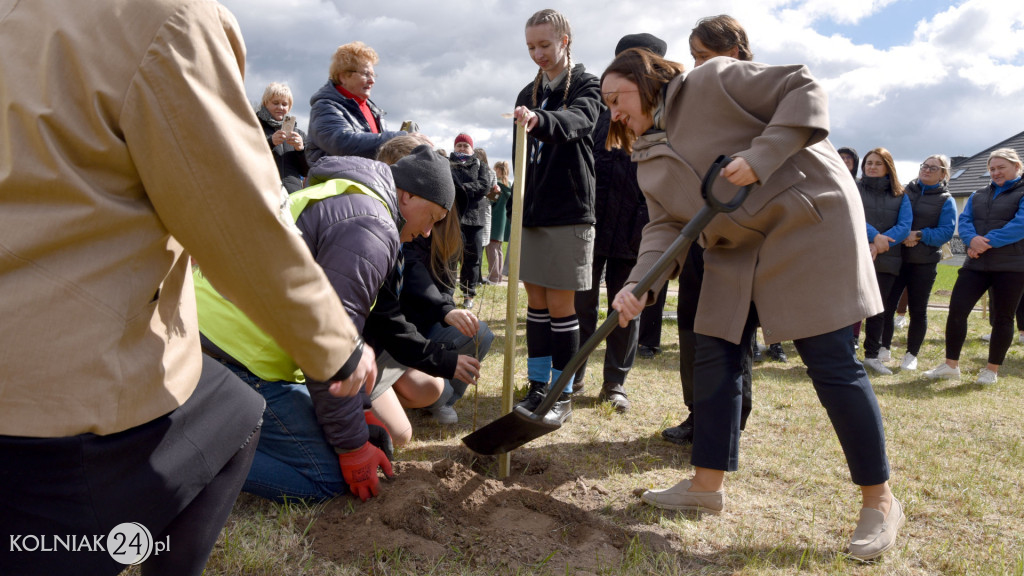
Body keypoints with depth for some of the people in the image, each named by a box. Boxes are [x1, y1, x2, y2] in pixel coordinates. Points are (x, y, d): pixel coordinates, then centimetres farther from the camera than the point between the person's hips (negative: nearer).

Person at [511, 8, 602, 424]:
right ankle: (538, 387, 18)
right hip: (531, 213, 5)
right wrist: (514, 207, 13)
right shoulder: (528, 95, 16)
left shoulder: (586, 86, 0)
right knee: (535, 303, 8)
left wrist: (540, 120, -44)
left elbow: (575, 121, -24)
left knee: (561, 305, -3)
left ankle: (562, 395, 8)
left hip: (569, 213, -5)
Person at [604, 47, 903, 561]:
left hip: (807, 224, -8)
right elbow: (665, 227, 1)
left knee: (832, 364, -6)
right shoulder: (649, 161, 10)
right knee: (713, 357, 5)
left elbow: (803, 91, -12)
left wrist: (760, 158, -25)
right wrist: (639, 284, -15)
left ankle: (879, 502, 11)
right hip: (737, 250, 8)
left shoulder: (713, 81, -10)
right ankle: (707, 485, 18)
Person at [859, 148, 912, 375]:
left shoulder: (900, 196, 11)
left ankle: (873, 355, 19)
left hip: (887, 260, 3)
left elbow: (905, 226, -3)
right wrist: (874, 235, -25)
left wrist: (880, 245, -18)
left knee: (879, 309, 9)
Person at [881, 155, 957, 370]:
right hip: (895, 258, 1)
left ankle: (911, 355, 19)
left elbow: (947, 231, -8)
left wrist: (919, 235, -22)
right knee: (886, 305, -3)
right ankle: (884, 349, 13)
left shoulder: (946, 201, 2)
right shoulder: (903, 191, 9)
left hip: (924, 263, -1)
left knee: (918, 310, 6)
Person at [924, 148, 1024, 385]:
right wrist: (972, 239, -16)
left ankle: (992, 370, 17)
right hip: (977, 264, 5)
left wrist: (988, 242, -23)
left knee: (1002, 317, 5)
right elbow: (964, 220, 4)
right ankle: (951, 365, 9)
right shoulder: (979, 195, 17)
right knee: (957, 310, -2)